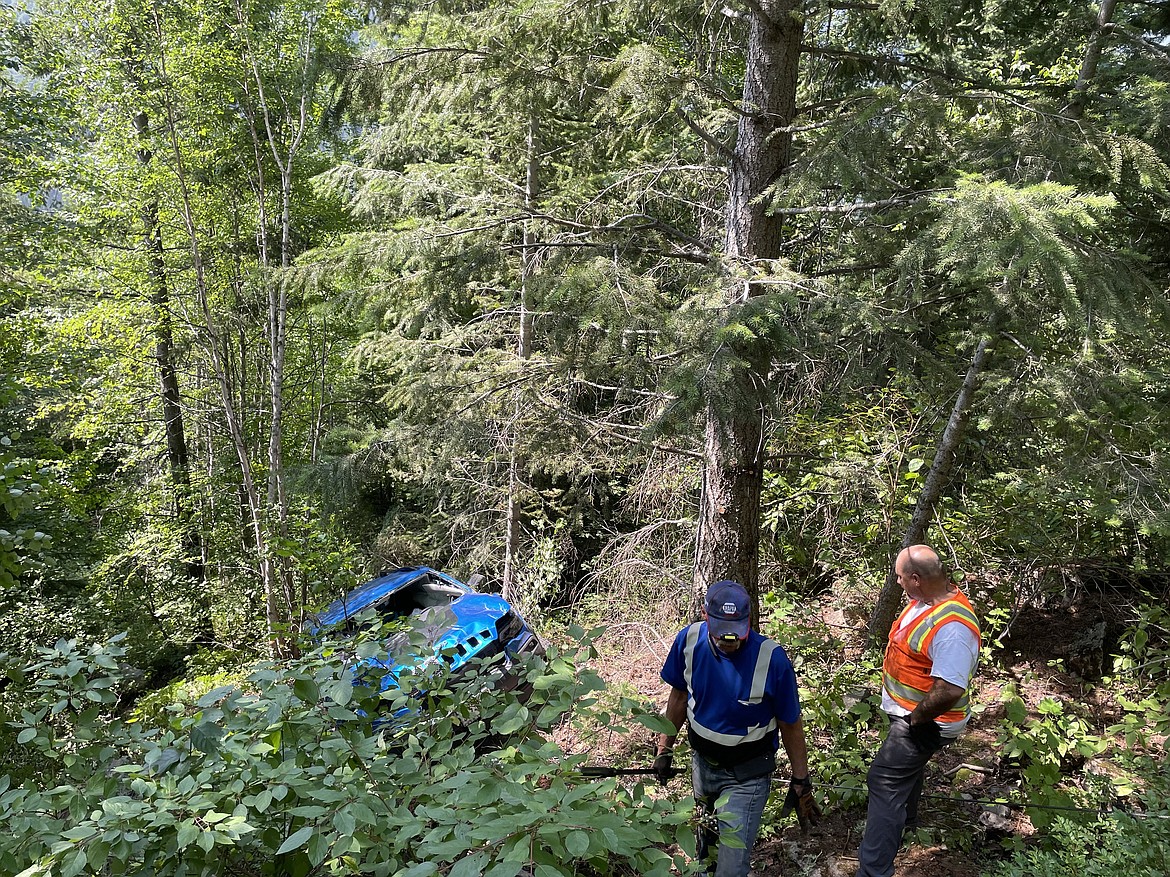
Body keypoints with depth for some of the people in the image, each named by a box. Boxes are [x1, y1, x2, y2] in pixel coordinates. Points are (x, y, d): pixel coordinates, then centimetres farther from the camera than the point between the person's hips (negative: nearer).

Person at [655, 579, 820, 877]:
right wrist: (665, 748, 5)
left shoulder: (772, 659, -29)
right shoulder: (689, 641, -18)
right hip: (702, 761, 4)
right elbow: (679, 695, 1)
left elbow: (790, 725, -14)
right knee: (707, 833, 28)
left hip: (747, 775, -4)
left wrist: (801, 782, -7)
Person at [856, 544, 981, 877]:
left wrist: (915, 718, -24)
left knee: (885, 781, -9)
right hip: (909, 713, 10)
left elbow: (949, 690, -39)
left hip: (925, 722, -10)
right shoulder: (929, 597, -5)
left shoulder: (952, 625, -35)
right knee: (908, 765, 32)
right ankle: (905, 814, 59)